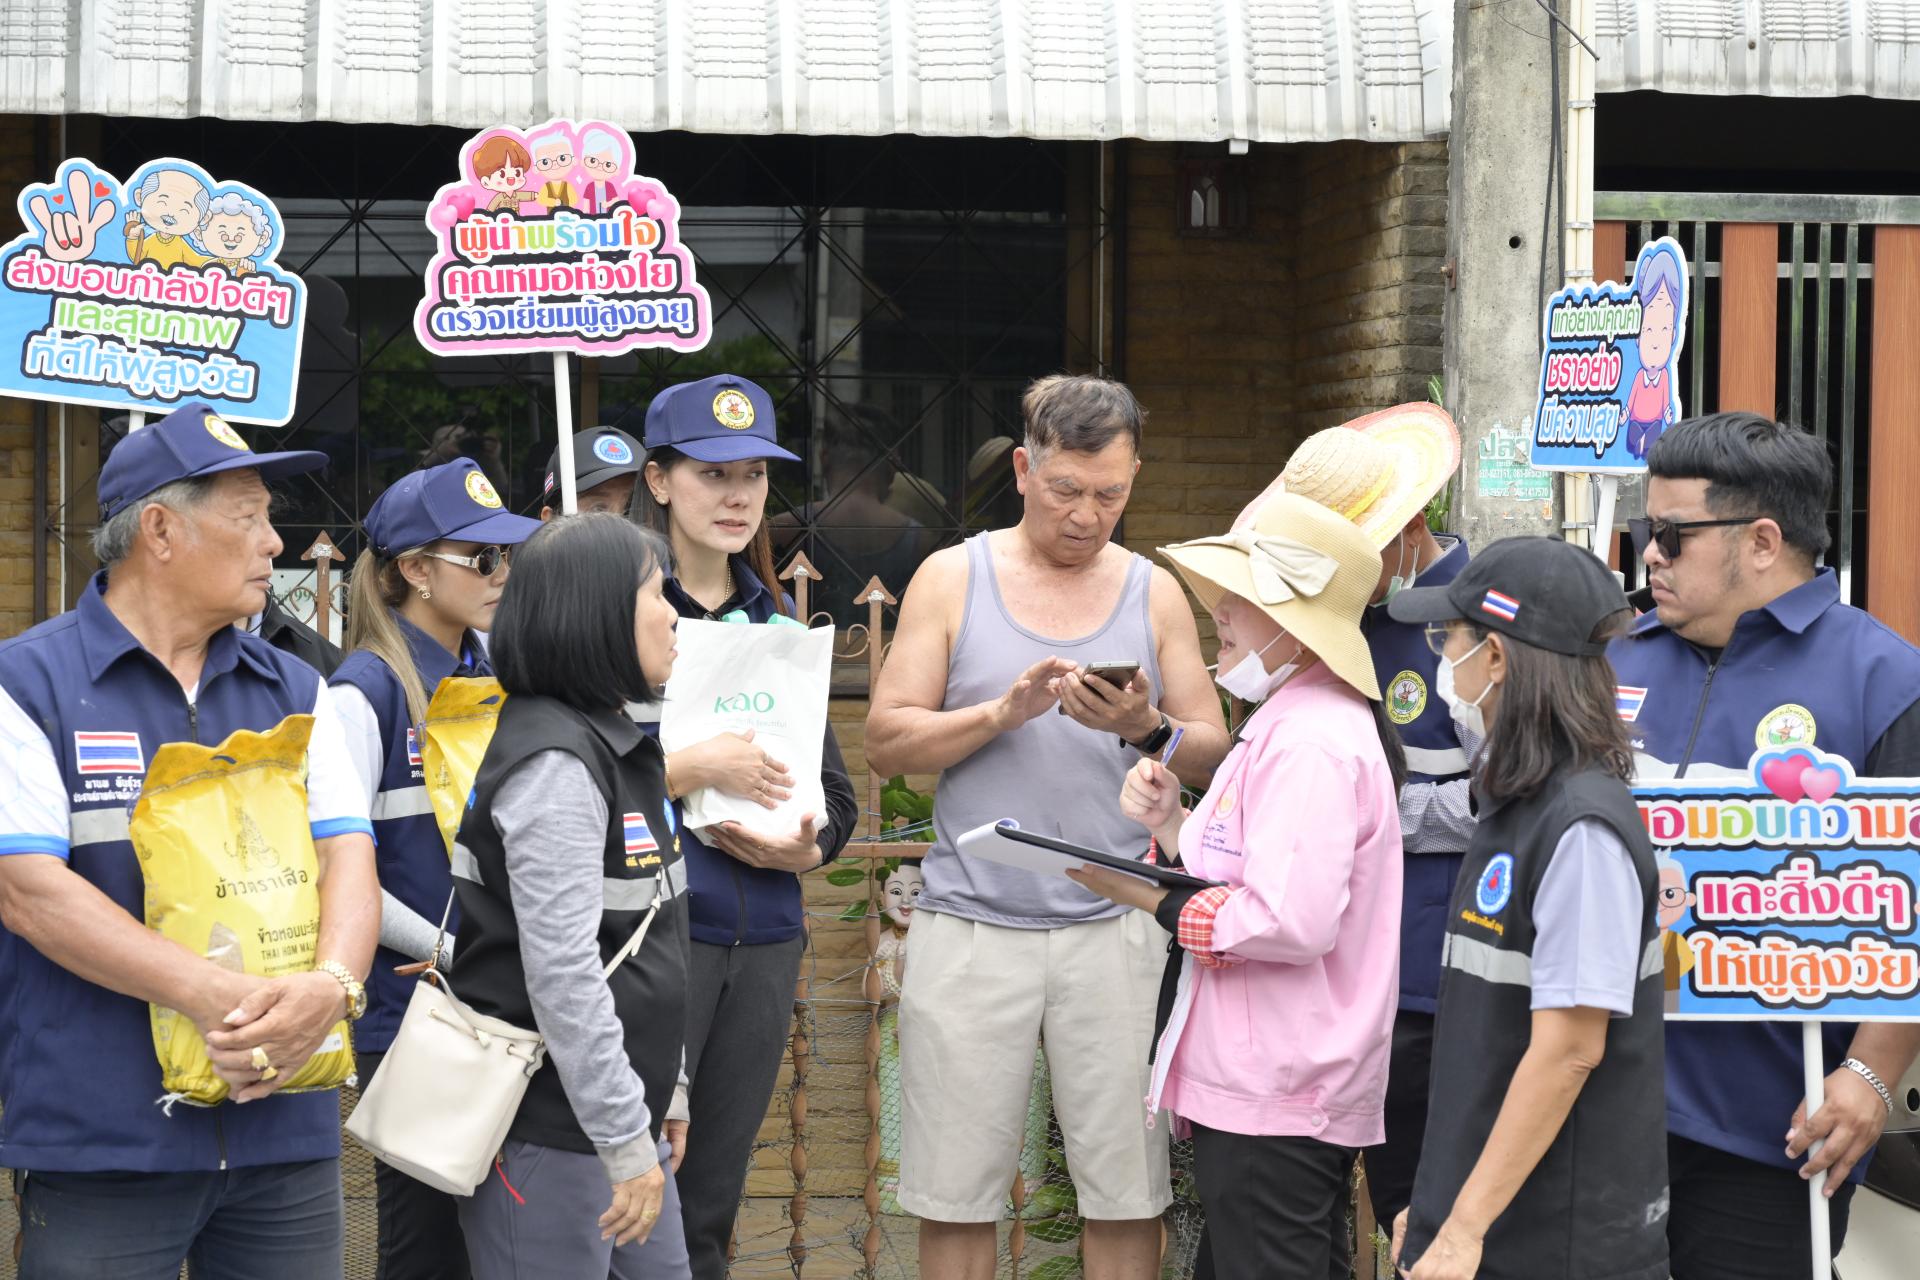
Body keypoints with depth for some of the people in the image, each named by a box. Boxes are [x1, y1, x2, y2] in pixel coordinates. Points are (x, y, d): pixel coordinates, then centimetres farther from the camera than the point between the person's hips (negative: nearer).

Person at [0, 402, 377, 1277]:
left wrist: (333, 985, -18)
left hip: (286, 1132, 5)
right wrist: (220, 998, -21)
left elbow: (347, 853, 4)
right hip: (101, 1145, -4)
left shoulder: (293, 692, 14)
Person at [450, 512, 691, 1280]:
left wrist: (659, 1097, 19)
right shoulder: (555, 766, -18)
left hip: (616, 1114, 10)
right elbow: (561, 973, -24)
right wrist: (627, 1141, -23)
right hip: (548, 1129, -10)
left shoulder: (612, 744, 13)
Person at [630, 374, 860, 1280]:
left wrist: (803, 847, -3)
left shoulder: (775, 621, 16)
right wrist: (695, 768, -17)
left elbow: (834, 794, 18)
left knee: (711, 1206, 10)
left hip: (763, 939, 6)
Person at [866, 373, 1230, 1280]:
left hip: (1113, 925, 1)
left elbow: (1213, 753, 9)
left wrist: (1148, 730, -12)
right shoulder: (953, 578, 5)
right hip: (973, 925, -1)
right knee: (955, 1196, 1)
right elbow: (887, 740, 0)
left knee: (1127, 1190, 0)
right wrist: (1004, 711, -14)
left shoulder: (1154, 593, 10)